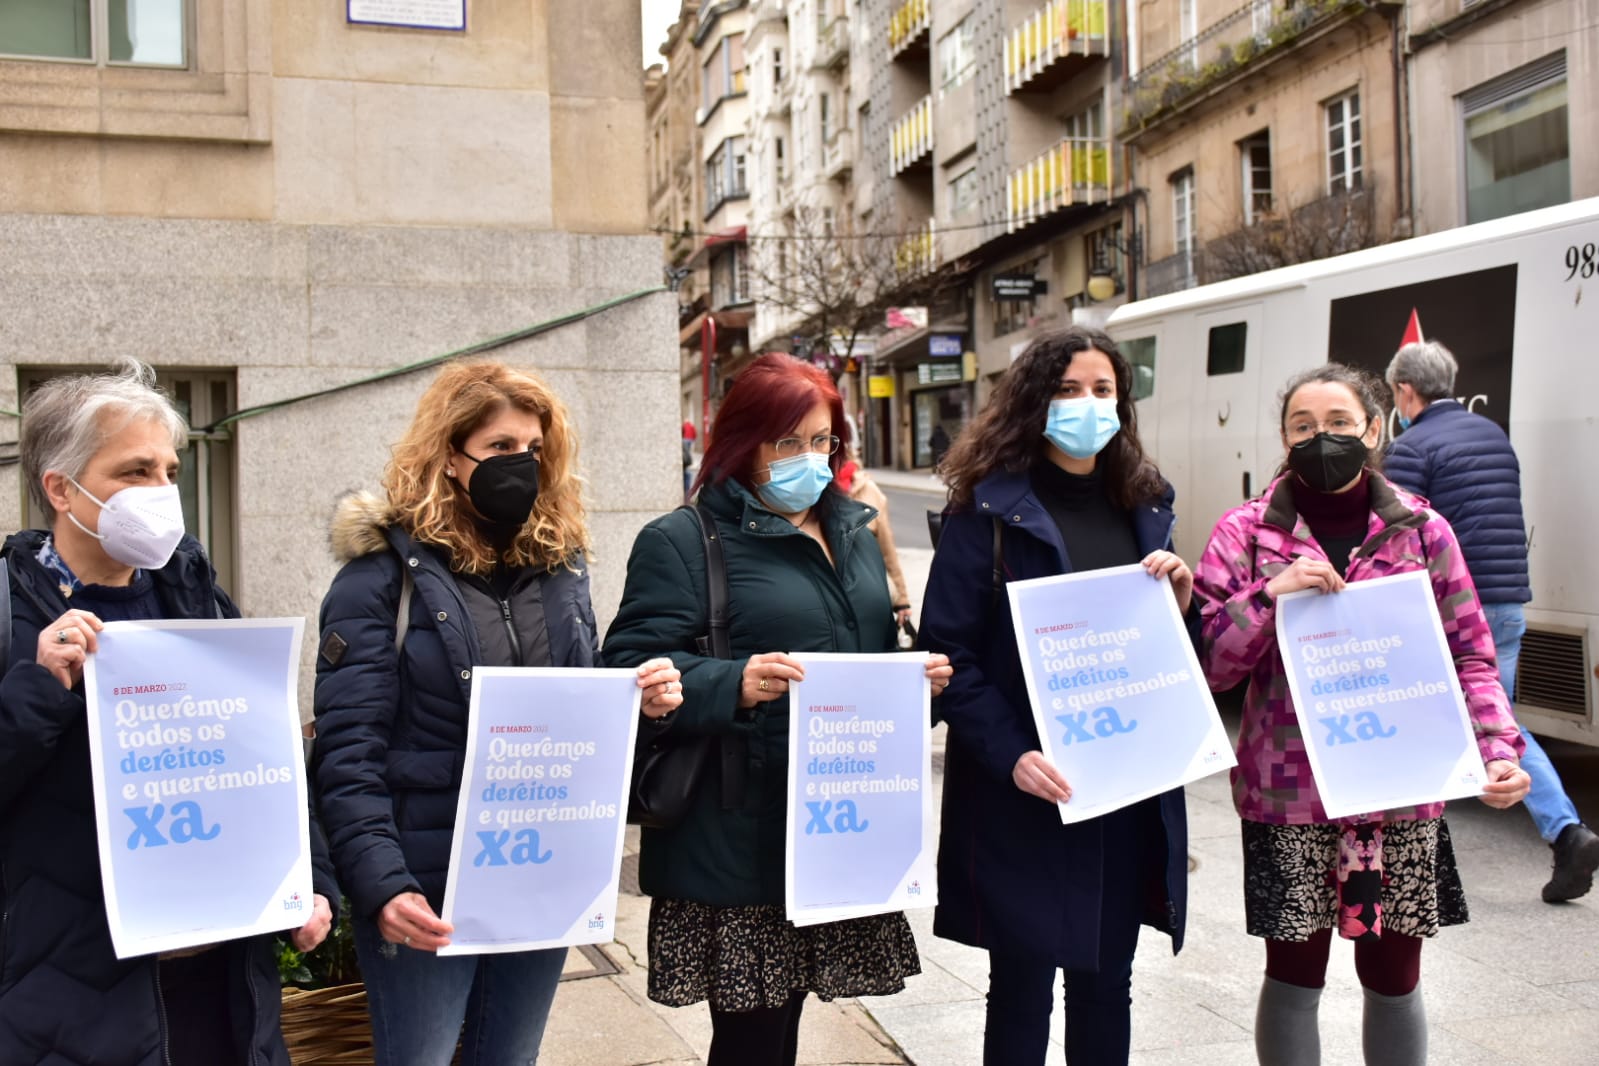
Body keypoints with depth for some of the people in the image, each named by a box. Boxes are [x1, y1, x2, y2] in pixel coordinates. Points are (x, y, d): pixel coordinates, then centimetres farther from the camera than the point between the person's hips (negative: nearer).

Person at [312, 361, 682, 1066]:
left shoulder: (560, 564, 8)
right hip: (428, 891, -5)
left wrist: (639, 703, -6)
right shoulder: (386, 572, -9)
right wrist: (383, 886, -25)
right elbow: (349, 751, -15)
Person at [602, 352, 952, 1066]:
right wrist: (733, 686, -28)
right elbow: (633, 669, -12)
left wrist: (920, 676, 5)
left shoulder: (853, 534, 17)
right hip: (740, 842, -6)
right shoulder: (681, 543, -5)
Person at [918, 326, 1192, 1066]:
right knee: (1023, 985, 5)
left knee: (1107, 980, 16)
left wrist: (1180, 602, -5)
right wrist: (1008, 755, -22)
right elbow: (948, 651, -12)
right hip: (1026, 791, -5)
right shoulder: (989, 506, -7)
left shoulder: (1145, 504, 10)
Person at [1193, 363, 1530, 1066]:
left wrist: (1499, 749, -9)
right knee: (1294, 976, 8)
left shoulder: (1421, 530, 3)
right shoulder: (1246, 533, -2)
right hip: (1290, 797, -1)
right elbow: (1206, 665, -6)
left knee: (1394, 979, 12)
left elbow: (1470, 659, 5)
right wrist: (1270, 594, -19)